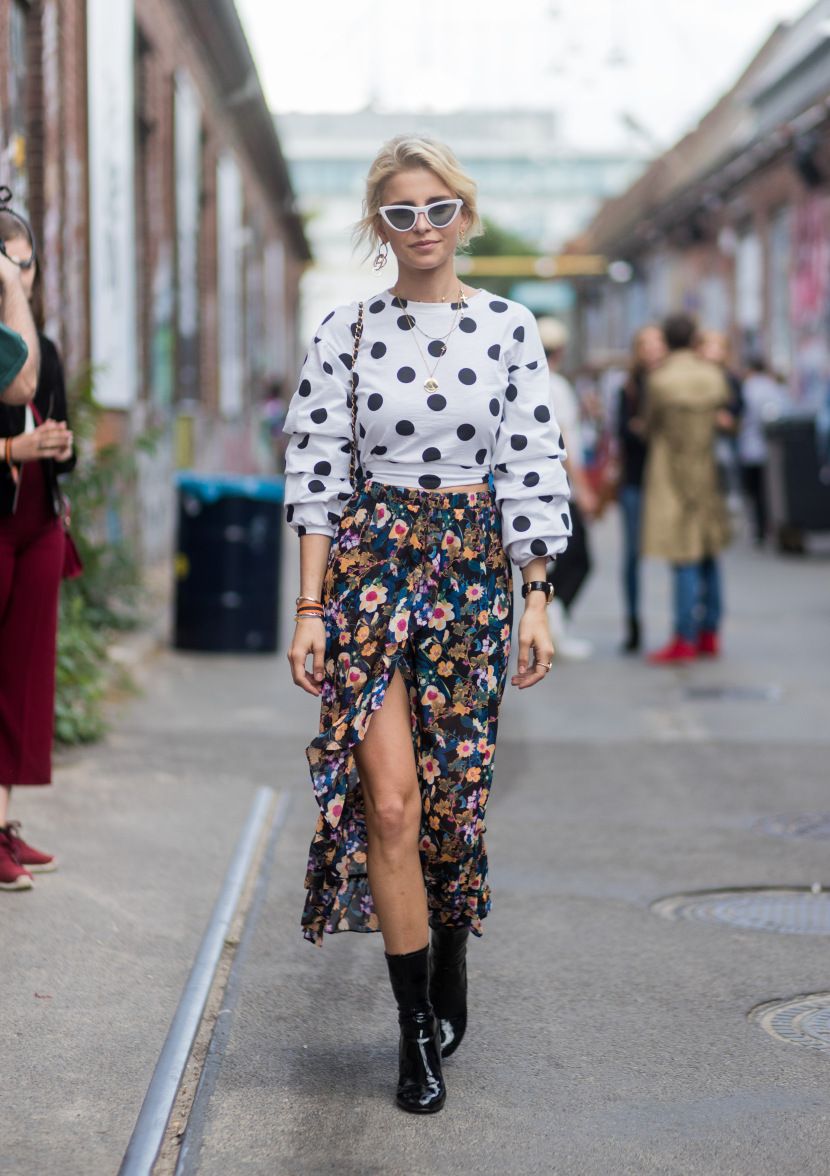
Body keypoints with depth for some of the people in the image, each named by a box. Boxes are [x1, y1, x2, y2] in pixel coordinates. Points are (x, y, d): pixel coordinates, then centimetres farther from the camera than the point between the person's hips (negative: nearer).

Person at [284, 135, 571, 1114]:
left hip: (473, 571, 1)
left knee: (452, 790, 6)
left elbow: (532, 472, 3)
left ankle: (449, 973, 31)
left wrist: (536, 602, -2)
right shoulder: (346, 332, 1)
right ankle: (418, 1028, 1)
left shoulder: (510, 329, 3)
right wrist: (310, 609, -5)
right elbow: (317, 477, 0)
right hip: (369, 564, -1)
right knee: (387, 798, -8)